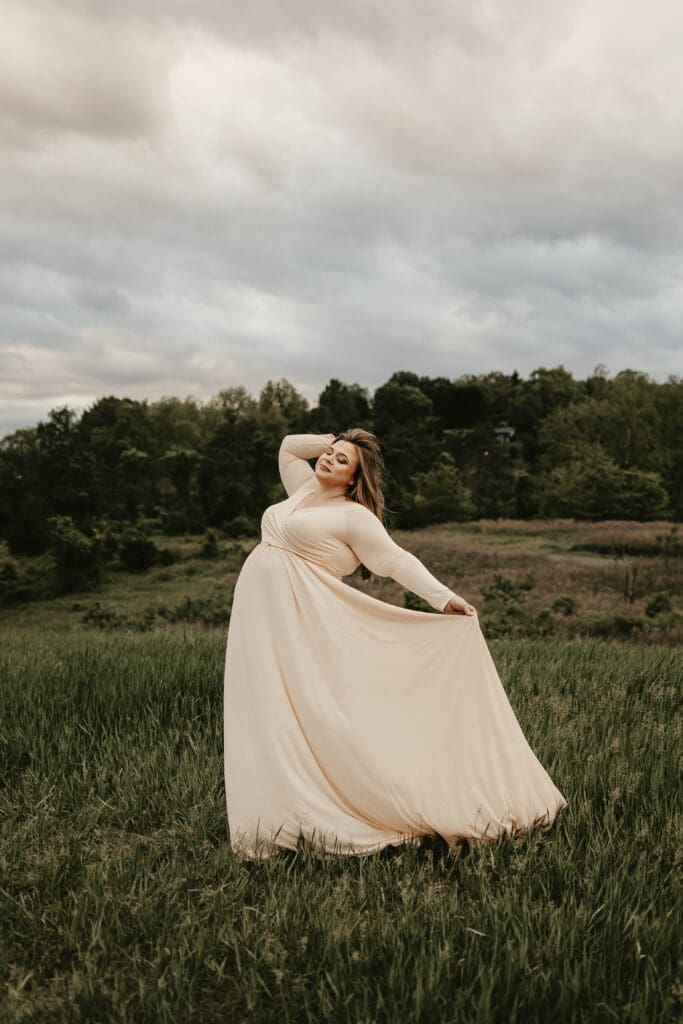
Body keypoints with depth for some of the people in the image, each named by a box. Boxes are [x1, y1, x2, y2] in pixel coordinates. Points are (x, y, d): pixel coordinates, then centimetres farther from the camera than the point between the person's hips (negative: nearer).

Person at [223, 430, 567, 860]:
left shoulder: (354, 516, -6)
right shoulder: (305, 489, 16)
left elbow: (397, 560, -12)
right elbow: (288, 446, 30)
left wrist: (444, 597, -22)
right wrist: (334, 439, 17)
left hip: (303, 621, -7)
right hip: (260, 617, 7)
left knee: (318, 712, -9)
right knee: (271, 714, 4)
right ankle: (281, 814, 11)